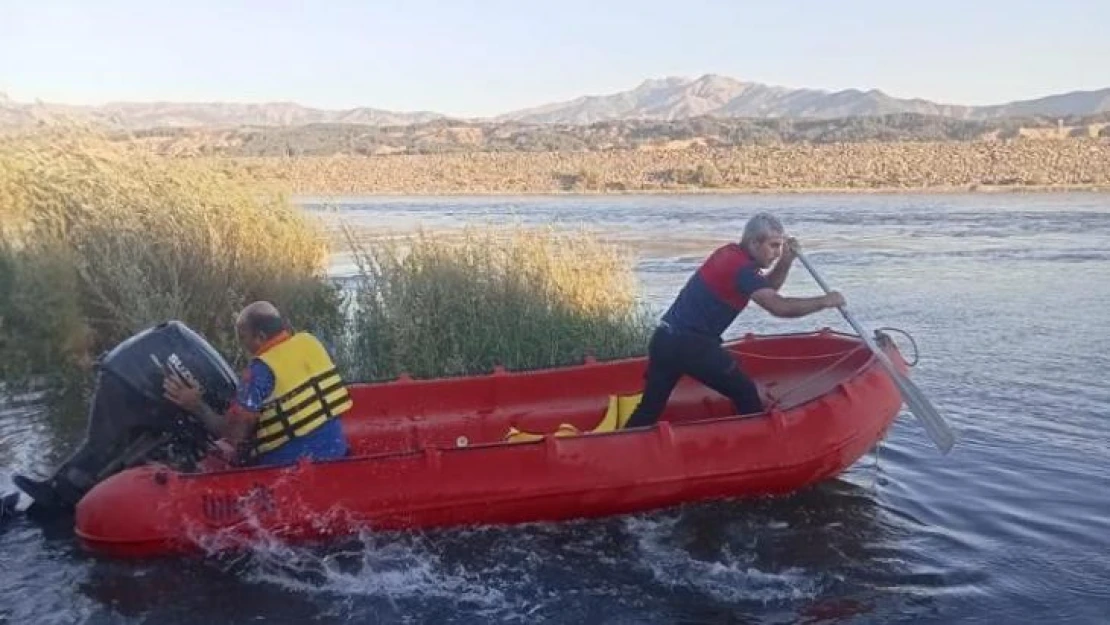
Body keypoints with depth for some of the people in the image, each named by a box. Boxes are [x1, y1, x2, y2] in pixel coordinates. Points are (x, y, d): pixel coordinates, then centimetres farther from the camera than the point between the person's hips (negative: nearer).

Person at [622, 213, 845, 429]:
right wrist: (825, 301, -13)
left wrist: (786, 260, 8)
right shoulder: (740, 268, -14)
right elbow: (779, 307, -23)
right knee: (746, 395, 7)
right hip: (691, 345, -9)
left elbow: (767, 289, 23)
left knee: (649, 408, 13)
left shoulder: (731, 253, 14)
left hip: (664, 340, 9)